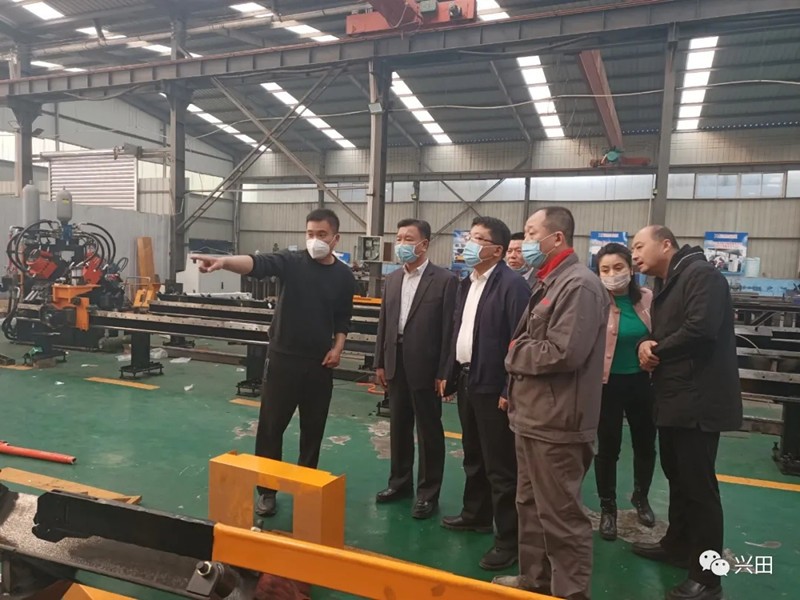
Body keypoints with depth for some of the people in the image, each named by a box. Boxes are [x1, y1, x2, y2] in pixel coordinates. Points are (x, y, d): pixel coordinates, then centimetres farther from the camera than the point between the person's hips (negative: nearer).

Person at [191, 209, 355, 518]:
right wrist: (223, 261, -43)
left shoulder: (344, 276, 2)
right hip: (283, 358, -2)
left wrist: (338, 347, -2)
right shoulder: (292, 262, -6)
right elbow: (257, 263, -25)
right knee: (271, 426, 4)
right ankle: (267, 489, 20)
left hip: (320, 363, 2)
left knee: (313, 428, 12)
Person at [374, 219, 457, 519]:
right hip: (396, 365, 6)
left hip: (425, 367, -6)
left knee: (429, 431, 7)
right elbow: (383, 323, 12)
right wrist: (380, 362, 9)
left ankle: (428, 492, 20)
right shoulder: (392, 279, 9)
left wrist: (444, 373, -13)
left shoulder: (445, 280, -9)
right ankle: (400, 482, 33)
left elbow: (449, 329, -11)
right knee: (398, 427, 16)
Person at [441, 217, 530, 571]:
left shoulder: (512, 285, -15)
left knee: (500, 466, 1)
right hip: (466, 380, 8)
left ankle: (508, 538, 15)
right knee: (473, 457, 21)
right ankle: (475, 514, 39)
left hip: (493, 386, -8)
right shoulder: (467, 283, 11)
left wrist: (510, 392, -19)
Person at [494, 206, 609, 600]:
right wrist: (518, 353, 0)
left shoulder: (579, 285, -15)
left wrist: (515, 354, -10)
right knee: (530, 506, 21)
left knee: (560, 515, 3)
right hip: (532, 416, 10)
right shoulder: (546, 284, 15)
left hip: (556, 423, -10)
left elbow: (564, 353, -25)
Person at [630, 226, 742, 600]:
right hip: (673, 398, 9)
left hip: (699, 400, -9)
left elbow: (700, 329, -26)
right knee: (676, 477, 20)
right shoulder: (664, 286, 15)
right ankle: (677, 544, 36)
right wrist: (647, 346, -7)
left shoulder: (702, 275, -14)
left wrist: (656, 351, -11)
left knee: (698, 485, -3)